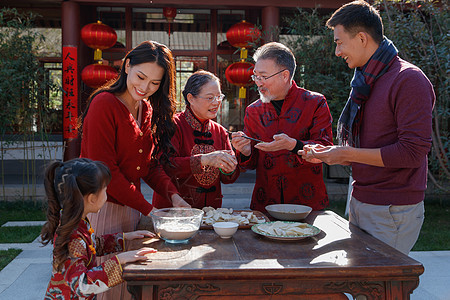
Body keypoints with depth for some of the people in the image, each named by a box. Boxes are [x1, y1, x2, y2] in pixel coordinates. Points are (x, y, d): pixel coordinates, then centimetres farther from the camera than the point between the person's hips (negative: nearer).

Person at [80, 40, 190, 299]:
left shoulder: (147, 110, 11)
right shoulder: (104, 104, -14)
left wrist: (172, 194, -6)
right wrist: (147, 208, -17)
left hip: (132, 208, 7)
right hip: (102, 209, -7)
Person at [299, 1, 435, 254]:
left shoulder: (408, 80, -15)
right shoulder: (366, 82, 14)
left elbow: (412, 152, -21)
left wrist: (346, 154, -18)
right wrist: (327, 154, 6)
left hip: (392, 211, -8)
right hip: (360, 204, 8)